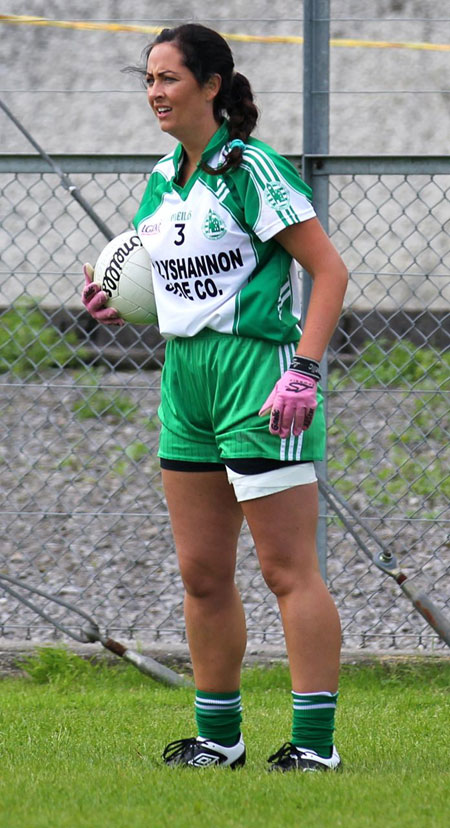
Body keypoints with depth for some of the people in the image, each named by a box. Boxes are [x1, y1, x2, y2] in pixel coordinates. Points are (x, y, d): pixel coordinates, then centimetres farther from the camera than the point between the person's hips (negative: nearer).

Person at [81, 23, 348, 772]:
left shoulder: (250, 168, -11)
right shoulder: (163, 180, 13)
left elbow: (330, 270, -13)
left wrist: (303, 372, -21)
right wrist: (121, 303, 5)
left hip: (257, 370, -8)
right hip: (186, 375, 8)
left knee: (287, 570, -7)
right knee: (202, 572, 10)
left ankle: (315, 742, -6)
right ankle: (218, 735, 19)